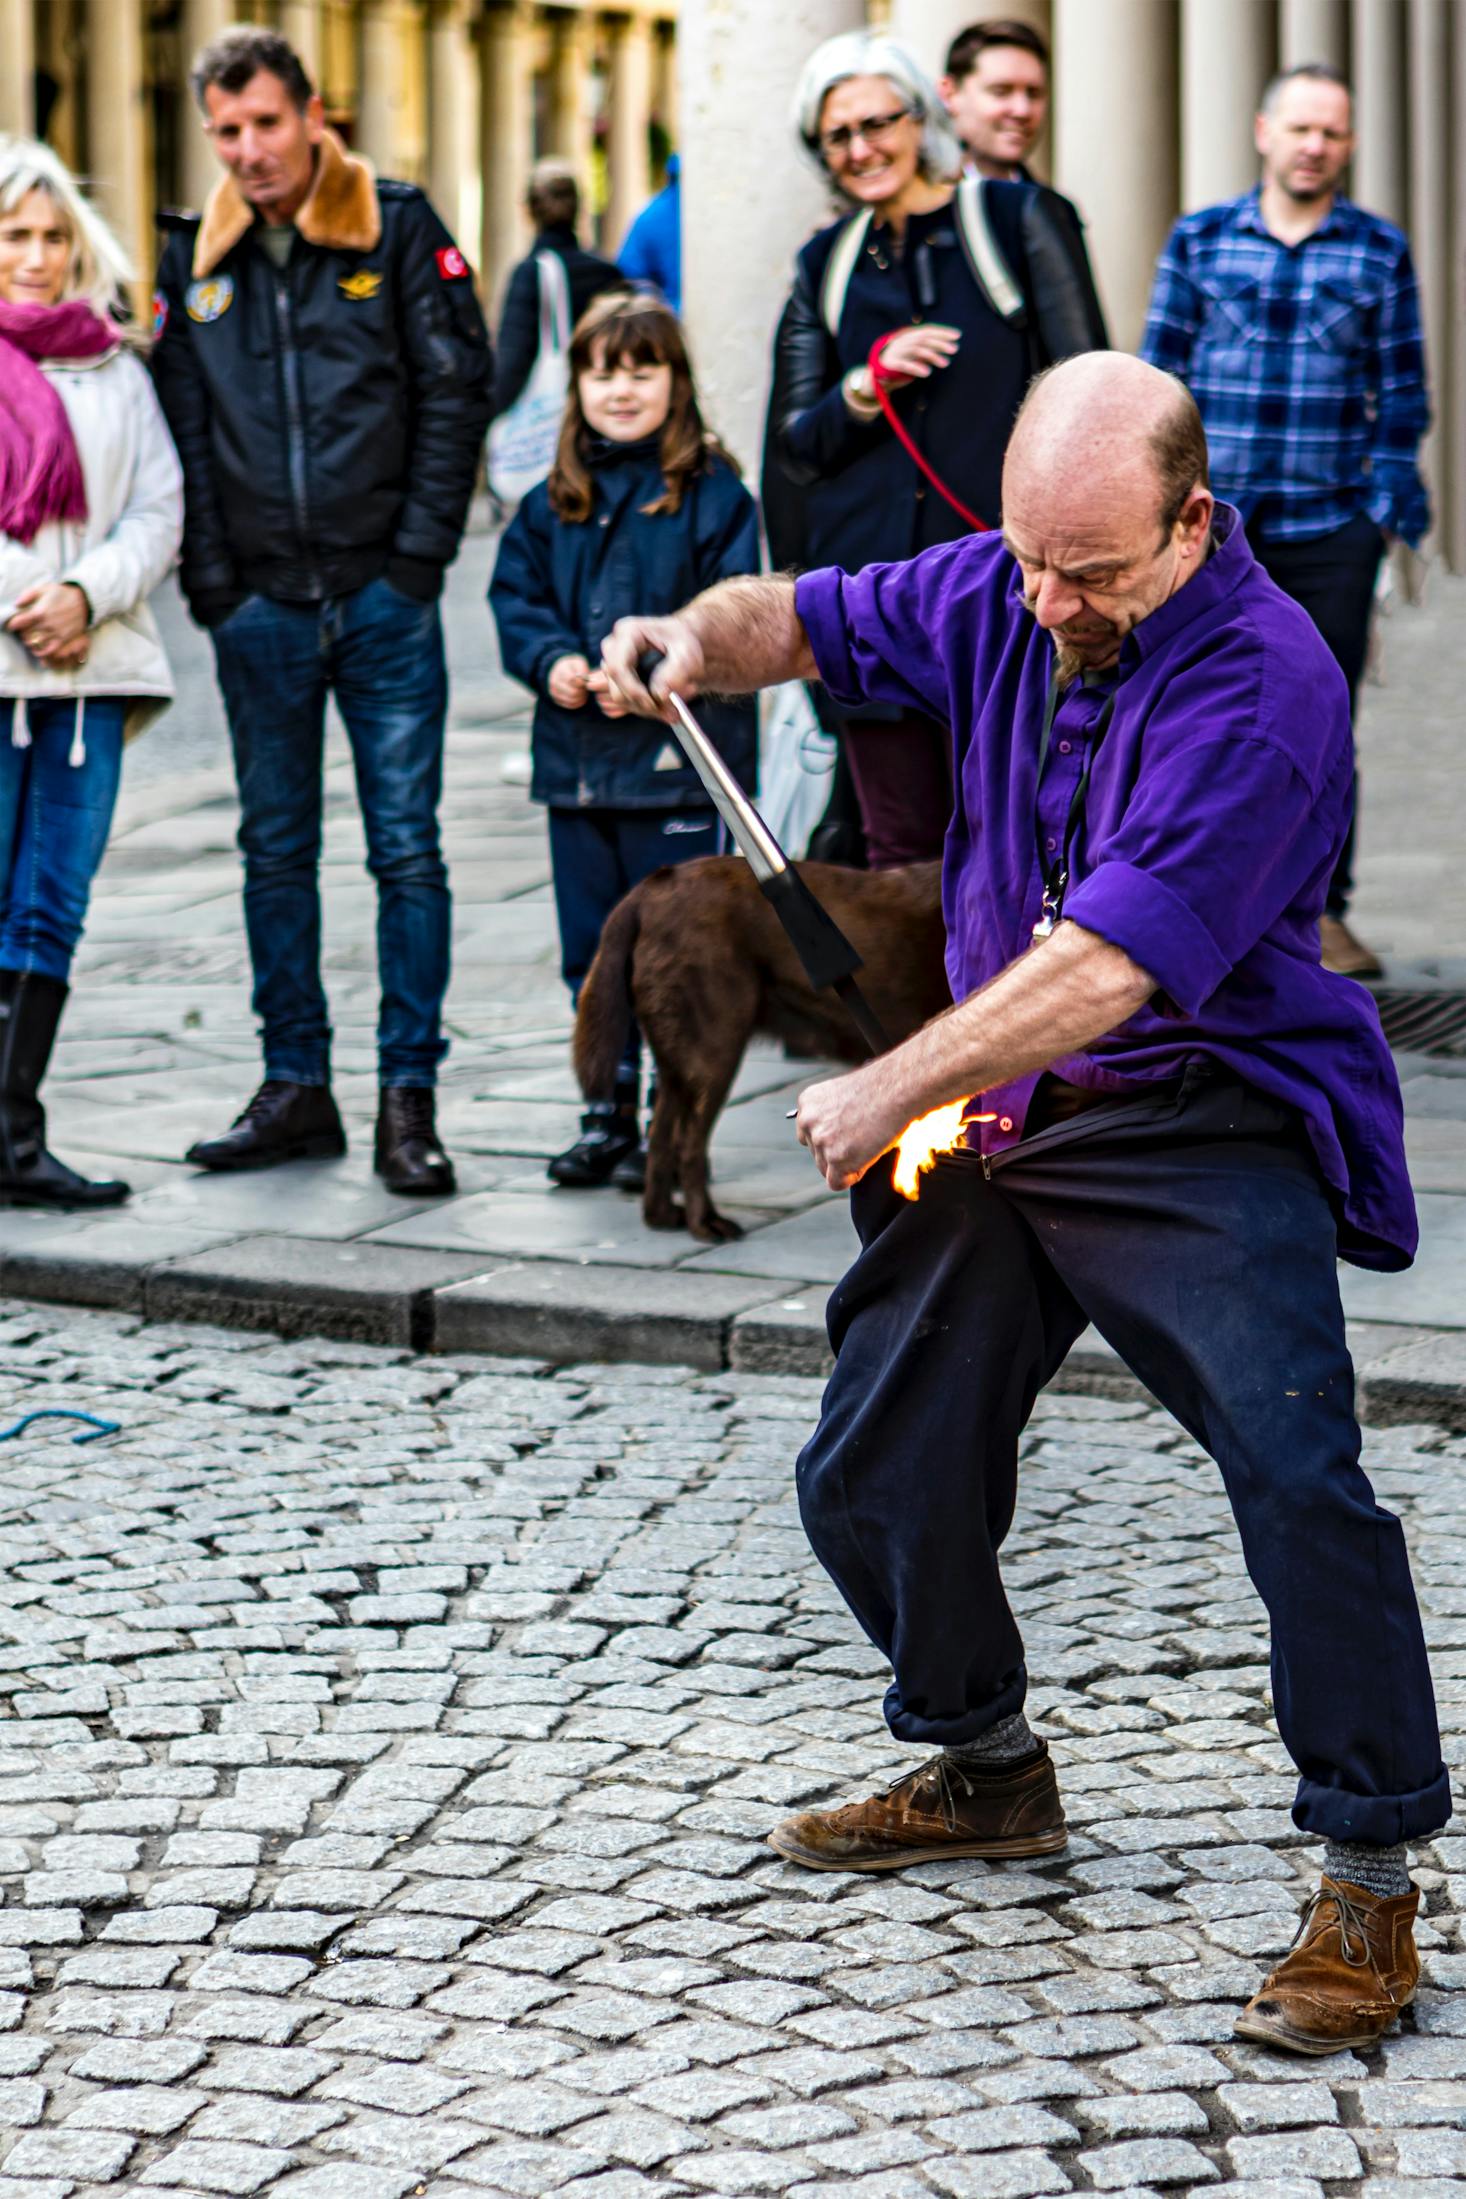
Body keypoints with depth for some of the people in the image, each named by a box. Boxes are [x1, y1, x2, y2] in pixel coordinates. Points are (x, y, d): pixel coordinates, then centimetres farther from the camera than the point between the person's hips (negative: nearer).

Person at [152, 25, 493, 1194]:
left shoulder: (399, 229, -1)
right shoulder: (196, 257, 8)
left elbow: (458, 393, -2)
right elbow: (181, 430, 9)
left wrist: (418, 557, -7)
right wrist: (213, 584, 1)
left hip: (382, 601, -3)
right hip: (260, 607, 3)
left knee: (408, 849, -2)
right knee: (276, 853, 9)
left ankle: (409, 1098, 3)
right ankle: (297, 1087, 17)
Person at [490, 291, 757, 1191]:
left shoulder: (713, 493, -4)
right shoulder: (554, 501, 11)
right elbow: (516, 595, 11)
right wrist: (552, 660, -8)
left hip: (678, 761, -5)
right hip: (576, 759, 5)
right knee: (591, 953, 11)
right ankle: (609, 1112, 21)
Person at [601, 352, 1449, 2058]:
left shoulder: (1259, 684, -23)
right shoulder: (1001, 595, 1)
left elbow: (1113, 963, -29)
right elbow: (812, 621, 15)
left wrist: (894, 1089, -26)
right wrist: (700, 636, -10)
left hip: (1202, 1122, -7)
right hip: (995, 1115, 8)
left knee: (1296, 1475, -25)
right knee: (872, 1477, 13)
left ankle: (1370, 1887, -13)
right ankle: (987, 1771, 38)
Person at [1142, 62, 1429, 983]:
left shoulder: (1381, 253, 6)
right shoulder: (1199, 242, 6)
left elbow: (1402, 391, 8)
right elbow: (1160, 377, 9)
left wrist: (1386, 503, 0)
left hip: (1331, 532, 0)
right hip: (1212, 528, 0)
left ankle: (1322, 908, 13)